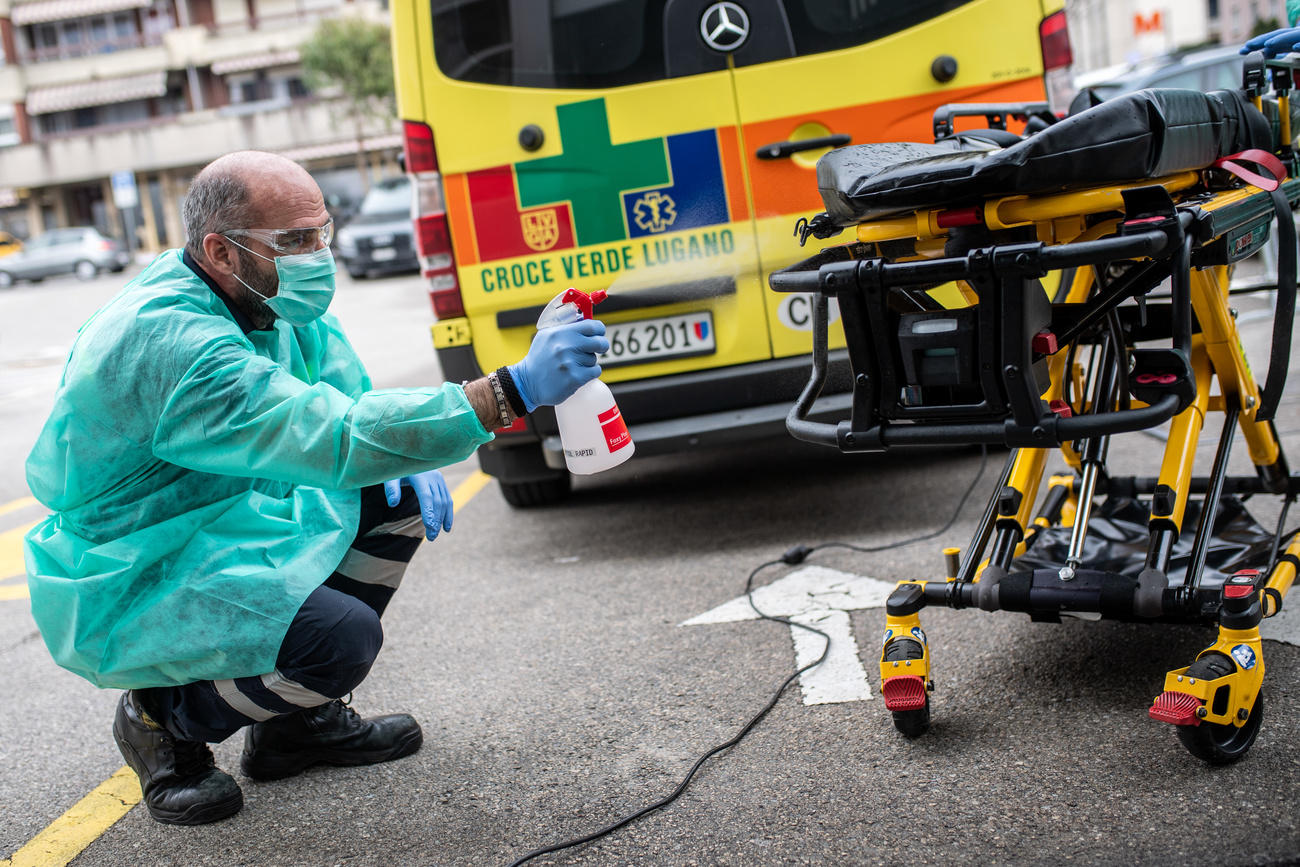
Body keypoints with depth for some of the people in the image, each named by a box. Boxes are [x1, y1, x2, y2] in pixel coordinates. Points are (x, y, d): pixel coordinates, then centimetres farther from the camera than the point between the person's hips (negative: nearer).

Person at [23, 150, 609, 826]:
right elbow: (334, 439, -40)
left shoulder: (270, 297, -2)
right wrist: (514, 390, -45)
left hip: (224, 525, 9)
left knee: (397, 491, 2)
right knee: (343, 636, -28)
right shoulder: (170, 341, -31)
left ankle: (300, 721, 12)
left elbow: (343, 398, 11)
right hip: (126, 587, -9)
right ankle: (163, 721, 2)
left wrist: (408, 458, -11)